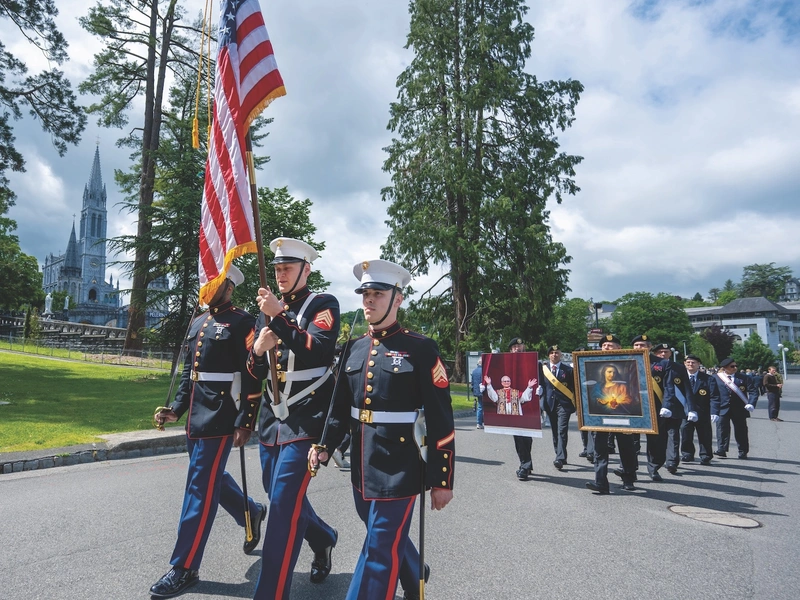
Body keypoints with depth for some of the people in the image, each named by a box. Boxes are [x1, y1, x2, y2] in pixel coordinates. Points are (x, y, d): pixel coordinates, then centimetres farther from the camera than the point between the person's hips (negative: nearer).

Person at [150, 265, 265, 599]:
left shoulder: (241, 323, -10)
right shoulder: (198, 323, 15)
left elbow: (253, 376, -14)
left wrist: (245, 423, -17)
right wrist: (176, 410, 10)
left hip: (220, 419, -8)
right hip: (196, 418, 8)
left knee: (201, 487, -2)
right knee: (211, 477, 19)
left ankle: (184, 568, 10)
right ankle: (252, 513, 43)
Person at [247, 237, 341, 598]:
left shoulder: (323, 304, -5)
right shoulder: (268, 311, 12)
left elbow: (319, 351, -22)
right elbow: (256, 373, 13)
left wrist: (280, 317, -26)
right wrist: (258, 350, -9)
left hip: (306, 420, -7)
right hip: (271, 420, 7)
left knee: (284, 503, -10)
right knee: (279, 496, 17)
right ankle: (323, 538, 44)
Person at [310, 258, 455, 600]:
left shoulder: (421, 349, -10)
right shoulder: (354, 349, 7)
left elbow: (441, 421, -10)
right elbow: (342, 406, 13)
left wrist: (441, 479, -9)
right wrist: (324, 445, -2)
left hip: (398, 468, -6)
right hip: (361, 467, 6)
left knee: (380, 551, 0)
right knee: (391, 538, 23)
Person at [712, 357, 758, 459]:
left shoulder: (742, 377, 6)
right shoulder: (716, 378, 1)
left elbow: (753, 391, 4)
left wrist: (751, 403, -14)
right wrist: (714, 411, -7)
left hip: (739, 409, 2)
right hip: (722, 409, -1)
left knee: (741, 430, 7)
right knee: (722, 428, -9)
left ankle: (743, 452, 18)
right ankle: (722, 450, -4)